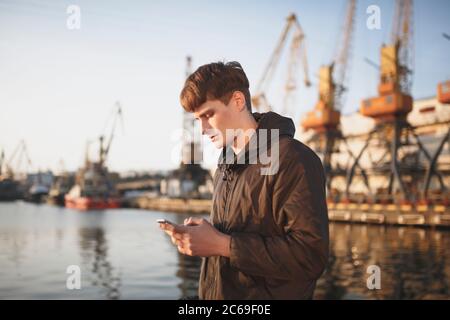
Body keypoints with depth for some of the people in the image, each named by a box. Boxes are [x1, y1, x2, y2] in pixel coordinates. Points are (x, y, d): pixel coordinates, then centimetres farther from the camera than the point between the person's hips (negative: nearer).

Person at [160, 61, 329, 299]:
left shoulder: (293, 159, -18)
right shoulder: (226, 164, 9)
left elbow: (310, 257, -24)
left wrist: (221, 244, -24)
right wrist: (195, 237, -5)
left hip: (267, 296, -7)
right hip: (216, 292, 7)